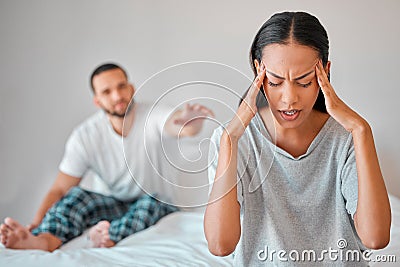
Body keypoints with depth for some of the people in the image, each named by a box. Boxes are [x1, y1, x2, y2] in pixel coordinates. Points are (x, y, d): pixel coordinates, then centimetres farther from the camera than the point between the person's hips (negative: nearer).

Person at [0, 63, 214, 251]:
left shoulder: (152, 116, -14)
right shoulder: (84, 136, -10)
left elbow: (183, 127, -37)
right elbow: (60, 189, -11)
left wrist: (191, 122, -63)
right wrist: (35, 224, -30)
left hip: (156, 202, -1)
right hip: (114, 204, 1)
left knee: (151, 203, -33)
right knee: (76, 195, -24)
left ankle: (109, 236, -56)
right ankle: (45, 238, -48)